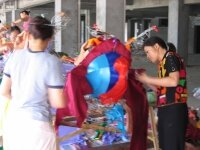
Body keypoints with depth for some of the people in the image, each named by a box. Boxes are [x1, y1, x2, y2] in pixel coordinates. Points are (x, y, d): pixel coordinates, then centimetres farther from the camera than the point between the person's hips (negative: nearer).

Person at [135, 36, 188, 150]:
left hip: (174, 109, -9)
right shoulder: (163, 63, 19)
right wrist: (145, 80, 10)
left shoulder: (171, 57, -7)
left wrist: (148, 79, -14)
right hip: (166, 109, 9)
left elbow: (173, 81, -21)